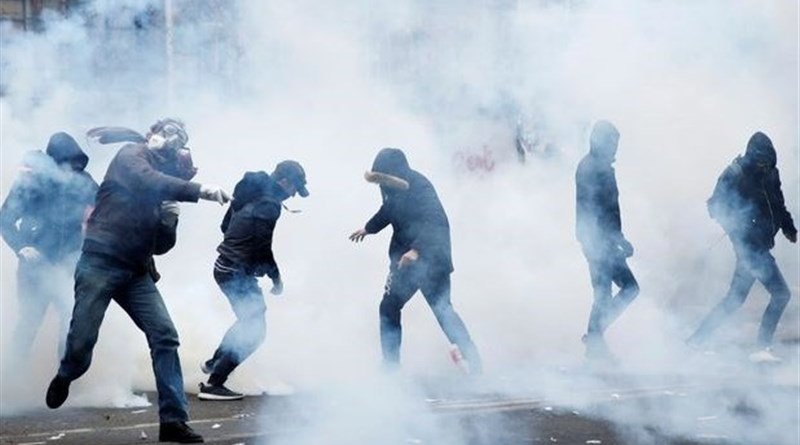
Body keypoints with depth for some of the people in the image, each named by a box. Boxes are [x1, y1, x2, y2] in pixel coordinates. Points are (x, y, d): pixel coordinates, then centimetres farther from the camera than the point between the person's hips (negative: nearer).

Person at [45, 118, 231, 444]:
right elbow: (148, 182, -22)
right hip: (101, 261, -6)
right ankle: (65, 377, 28)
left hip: (137, 272, 6)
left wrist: (170, 222, 1)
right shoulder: (130, 155, 3)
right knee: (82, 341, -7)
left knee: (164, 336, -11)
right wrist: (200, 191, -30)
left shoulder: (167, 180, 20)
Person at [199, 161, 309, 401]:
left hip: (225, 267, 10)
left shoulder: (253, 194, 10)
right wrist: (276, 278, -8)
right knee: (254, 330, -7)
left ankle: (214, 362, 40)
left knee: (250, 320, 28)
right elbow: (263, 247, -21)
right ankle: (213, 384, -9)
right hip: (238, 274, -10)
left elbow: (225, 226, 18)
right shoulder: (269, 205, -19)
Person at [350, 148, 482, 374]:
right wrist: (368, 228, 41)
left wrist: (417, 250, -43)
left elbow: (437, 223, -31)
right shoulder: (393, 187, 3)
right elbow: (389, 210, 26)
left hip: (431, 258, -8)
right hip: (404, 259, 8)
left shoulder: (419, 187, -21)